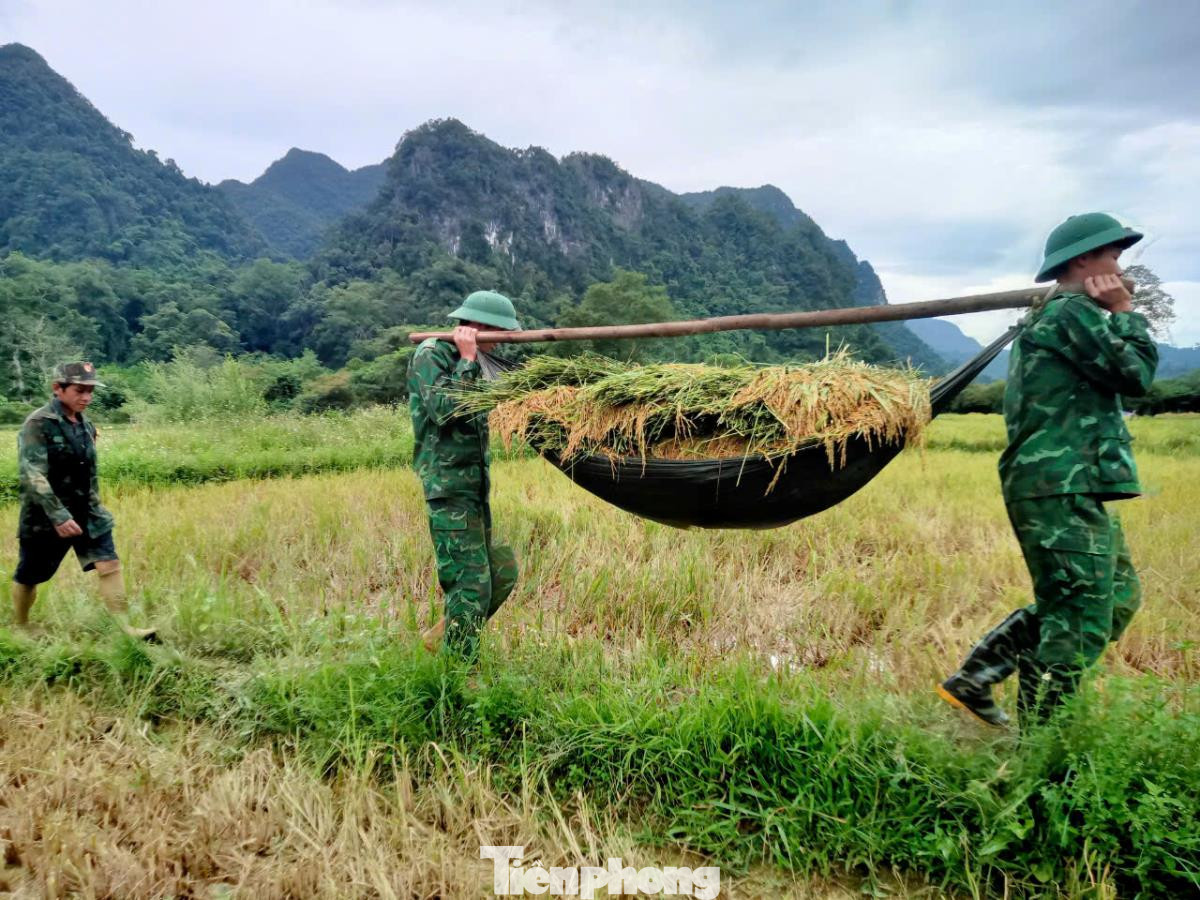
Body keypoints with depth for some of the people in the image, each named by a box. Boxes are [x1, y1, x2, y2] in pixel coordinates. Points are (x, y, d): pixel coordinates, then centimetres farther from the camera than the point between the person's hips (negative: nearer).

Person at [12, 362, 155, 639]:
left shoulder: (86, 425, 6)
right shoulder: (38, 424, -15)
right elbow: (32, 476, -23)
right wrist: (58, 516, -29)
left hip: (87, 515, 6)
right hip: (45, 518, -5)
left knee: (110, 565, -7)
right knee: (28, 578, 12)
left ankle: (124, 627, -6)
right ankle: (20, 629, 33)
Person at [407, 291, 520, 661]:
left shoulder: (470, 360, 16)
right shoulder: (431, 355, -10)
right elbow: (443, 411, -24)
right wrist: (466, 362, -18)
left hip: (475, 485, 9)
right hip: (448, 486, -9)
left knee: (496, 575, 13)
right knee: (471, 581, -7)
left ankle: (441, 637, 29)